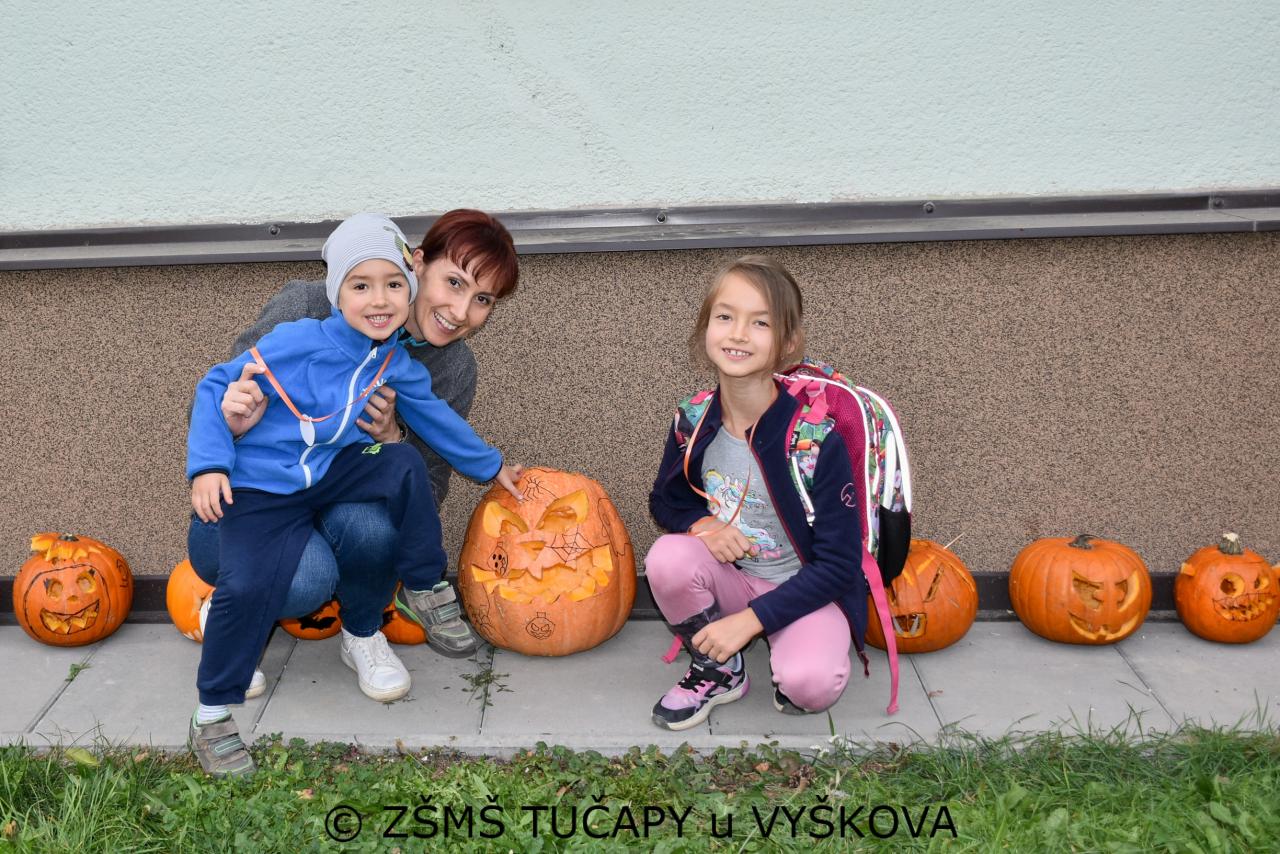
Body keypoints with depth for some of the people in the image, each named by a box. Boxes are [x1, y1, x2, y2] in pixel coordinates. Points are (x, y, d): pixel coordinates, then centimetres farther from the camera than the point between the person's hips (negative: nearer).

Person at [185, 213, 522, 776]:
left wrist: (491, 468, 23)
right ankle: (211, 717, -4)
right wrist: (208, 466, -21)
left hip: (330, 475, 4)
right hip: (259, 487, -4)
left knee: (404, 465, -15)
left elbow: (435, 418, 15)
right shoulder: (297, 341, -18)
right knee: (248, 587, -22)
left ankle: (422, 590, 4)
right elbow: (215, 387, -11)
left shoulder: (397, 366, -2)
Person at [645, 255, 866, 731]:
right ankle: (717, 673, 0)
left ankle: (798, 666, 6)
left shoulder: (816, 439, -23)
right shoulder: (693, 422, -10)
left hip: (808, 590, -4)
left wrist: (748, 620, -23)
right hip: (731, 579, 4)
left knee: (809, 684, -32)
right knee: (667, 558, -27)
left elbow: (837, 565, -19)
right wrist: (703, 523, -16)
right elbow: (664, 501, 8)